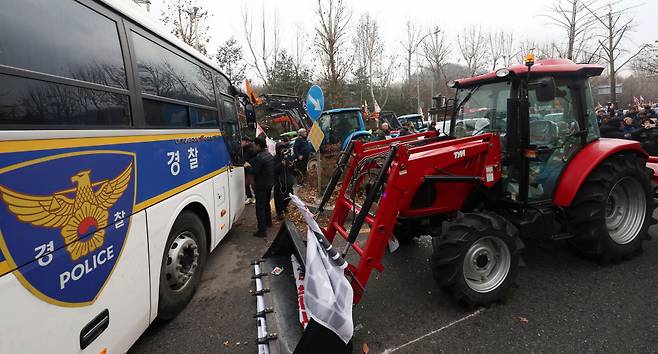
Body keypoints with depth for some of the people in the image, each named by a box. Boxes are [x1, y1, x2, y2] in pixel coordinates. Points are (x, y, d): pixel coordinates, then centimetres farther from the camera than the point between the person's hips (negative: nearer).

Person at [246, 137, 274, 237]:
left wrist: (247, 167, -4)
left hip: (261, 186, -9)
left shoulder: (259, 157, -22)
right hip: (270, 183, 10)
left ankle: (262, 231, -2)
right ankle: (268, 222, 43)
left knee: (260, 207, -4)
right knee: (266, 204, 26)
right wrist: (249, 163, 9)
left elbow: (254, 171, -21)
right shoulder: (269, 155, 8)